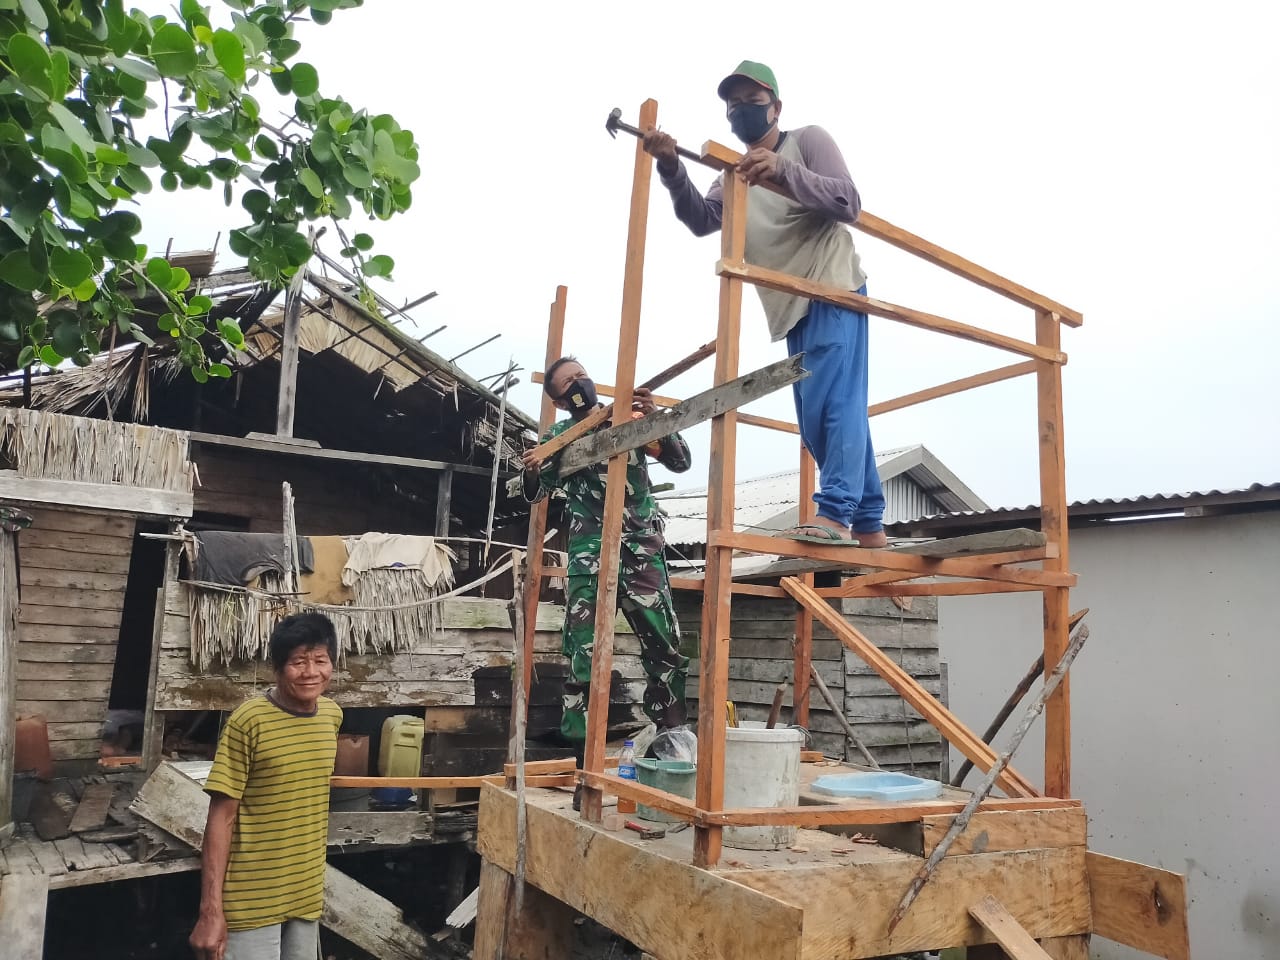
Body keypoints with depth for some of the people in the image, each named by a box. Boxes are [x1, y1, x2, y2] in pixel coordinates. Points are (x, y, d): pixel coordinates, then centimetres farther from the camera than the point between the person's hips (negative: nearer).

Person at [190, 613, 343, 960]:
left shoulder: (332, 714, 1)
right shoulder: (249, 720, -16)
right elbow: (221, 817, -14)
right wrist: (211, 909, -16)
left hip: (307, 895, 5)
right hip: (252, 900, -5)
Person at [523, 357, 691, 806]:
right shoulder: (559, 436, 10)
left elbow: (681, 462, 5)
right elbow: (535, 495, 14)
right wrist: (531, 472, -10)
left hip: (641, 549, 0)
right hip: (588, 554, 0)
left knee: (666, 651, -3)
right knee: (583, 659, -1)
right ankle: (587, 766, 6)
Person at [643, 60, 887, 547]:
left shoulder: (808, 140, 2)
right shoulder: (734, 174, 19)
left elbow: (847, 204, -13)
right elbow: (701, 220, 2)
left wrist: (783, 171, -26)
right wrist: (672, 169, -13)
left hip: (834, 292, -7)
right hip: (794, 308, 7)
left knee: (834, 404, -19)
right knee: (820, 419, 7)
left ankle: (835, 514, -22)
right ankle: (868, 523, 15)